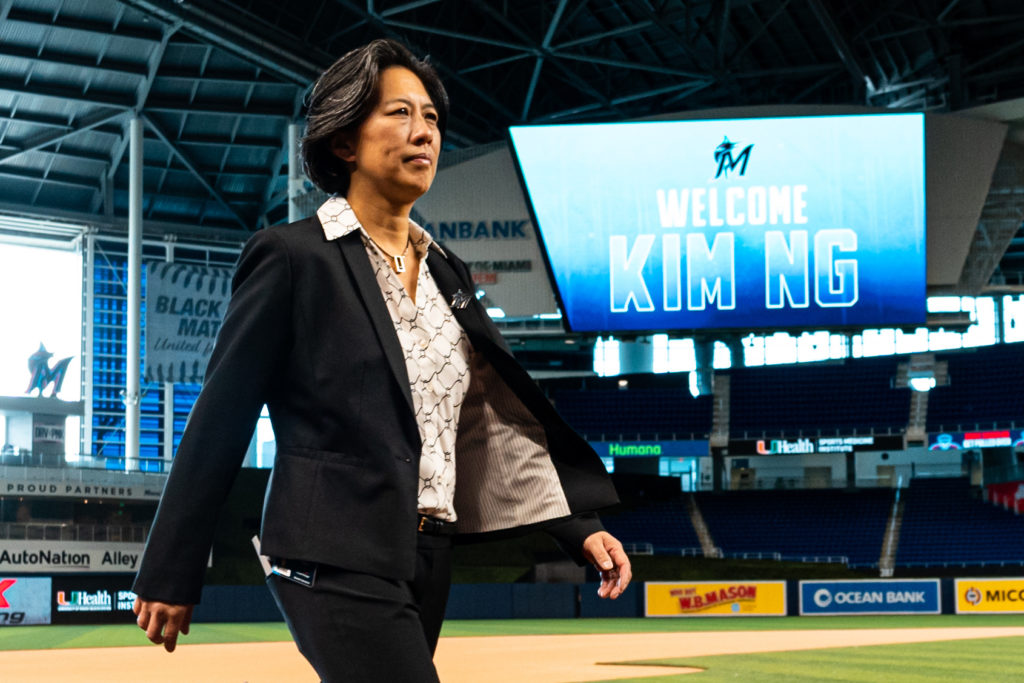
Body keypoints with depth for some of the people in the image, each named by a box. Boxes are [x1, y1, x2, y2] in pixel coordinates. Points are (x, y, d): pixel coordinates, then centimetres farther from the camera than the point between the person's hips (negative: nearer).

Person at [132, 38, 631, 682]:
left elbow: (497, 415, 13)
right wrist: (171, 575, -3)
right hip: (338, 558, -7)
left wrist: (579, 525, 2)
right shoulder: (293, 256, -5)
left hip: (426, 558, 7)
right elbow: (220, 421, -4)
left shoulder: (446, 271, 15)